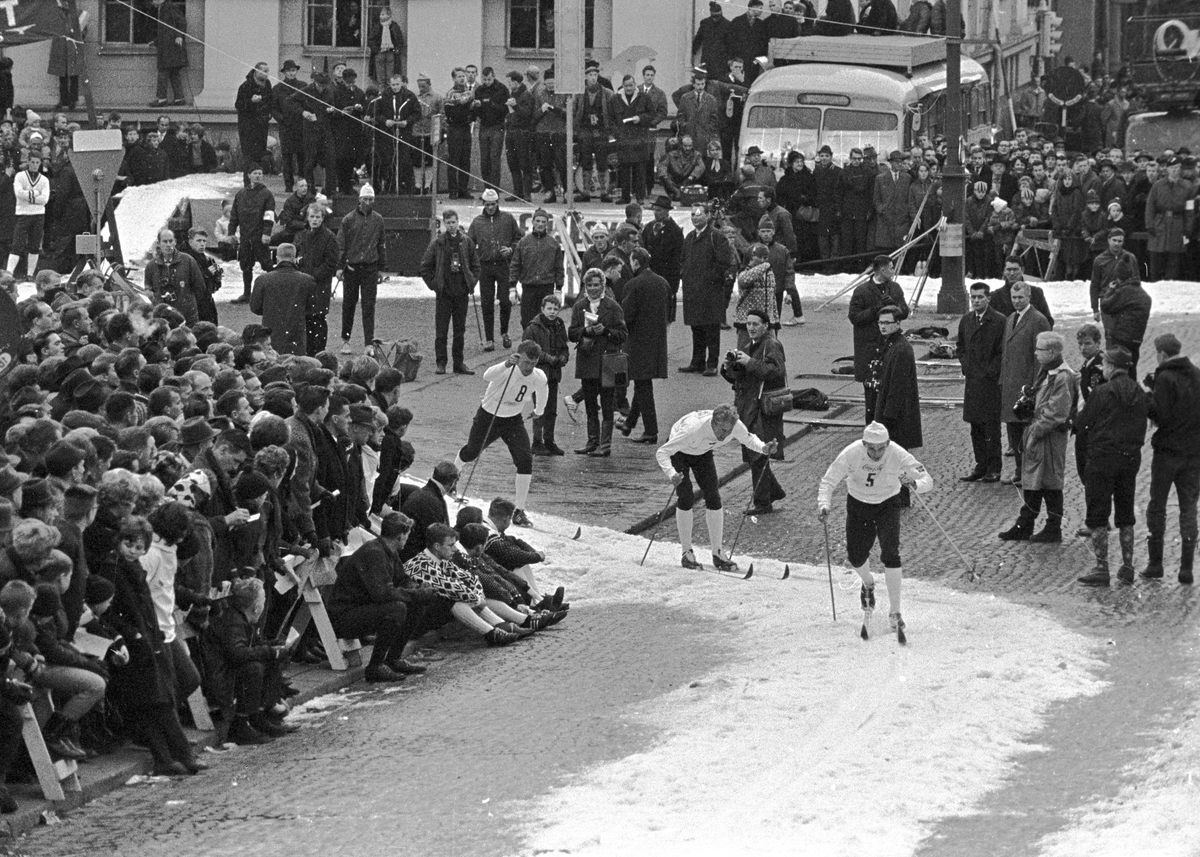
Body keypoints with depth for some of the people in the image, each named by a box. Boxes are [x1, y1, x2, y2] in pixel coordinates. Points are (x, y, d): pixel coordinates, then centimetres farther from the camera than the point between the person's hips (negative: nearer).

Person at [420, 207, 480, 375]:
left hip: (462, 292, 2)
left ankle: (459, 363, 14)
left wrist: (471, 283, 3)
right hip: (444, 292, -2)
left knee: (460, 330, 7)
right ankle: (441, 363, 4)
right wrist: (434, 284, -3)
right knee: (441, 330, -2)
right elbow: (425, 267, 3)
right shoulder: (437, 243, -2)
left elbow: (475, 265, 13)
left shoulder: (467, 242, 4)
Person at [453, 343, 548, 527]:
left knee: (525, 460, -16)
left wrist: (539, 411, 26)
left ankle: (519, 512, -8)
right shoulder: (507, 371, -32)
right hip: (488, 416, -3)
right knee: (471, 452, 19)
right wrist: (506, 364, -71)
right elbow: (487, 376, -55)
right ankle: (454, 472, 57)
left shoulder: (539, 378, -16)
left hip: (514, 420, 3)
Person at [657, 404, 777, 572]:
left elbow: (748, 439, -4)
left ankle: (718, 553, 3)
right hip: (679, 453, -4)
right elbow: (661, 453, -39)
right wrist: (672, 474, -57)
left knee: (713, 498, -5)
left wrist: (763, 448, -25)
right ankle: (687, 553, -5)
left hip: (703, 453, 4)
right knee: (686, 498, -16)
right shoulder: (693, 429, -44)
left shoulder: (736, 426, -30)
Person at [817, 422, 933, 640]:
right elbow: (828, 481, -20)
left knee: (890, 554, -17)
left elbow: (927, 481, -26)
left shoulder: (898, 455, -28)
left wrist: (915, 484, -50)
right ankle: (868, 584, 40)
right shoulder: (851, 454, -28)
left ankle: (894, 611, -7)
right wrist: (824, 504, -40)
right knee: (856, 557, 3)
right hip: (858, 503, 2)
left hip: (888, 503, -1)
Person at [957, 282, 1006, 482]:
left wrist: (989, 372, -12)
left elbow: (1003, 352, -9)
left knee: (991, 427, -3)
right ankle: (981, 466, 17)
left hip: (990, 381, -6)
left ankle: (994, 469, 2)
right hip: (972, 381, 6)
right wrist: (966, 367, 7)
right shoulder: (966, 321, 11)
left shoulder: (999, 321, -9)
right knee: (975, 426, 9)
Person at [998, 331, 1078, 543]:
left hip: (1051, 436, -9)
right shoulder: (1045, 371, 11)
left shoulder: (1062, 377, -19)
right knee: (1031, 481, 14)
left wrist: (1035, 432, -18)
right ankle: (1024, 527, 22)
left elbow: (1055, 414, -21)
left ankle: (1053, 529, 11)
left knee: (1050, 482, 1)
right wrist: (1027, 403, 6)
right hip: (1036, 431, 9)